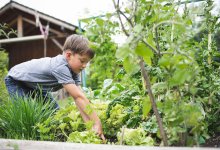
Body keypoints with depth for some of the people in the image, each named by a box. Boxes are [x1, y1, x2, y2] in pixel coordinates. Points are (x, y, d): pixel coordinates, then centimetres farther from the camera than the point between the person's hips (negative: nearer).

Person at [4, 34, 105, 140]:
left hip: (35, 86, 8)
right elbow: (79, 97, -44)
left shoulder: (72, 69, -13)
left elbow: (79, 97, -19)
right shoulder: (60, 68, -41)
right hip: (16, 80, -8)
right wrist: (97, 122, -45)